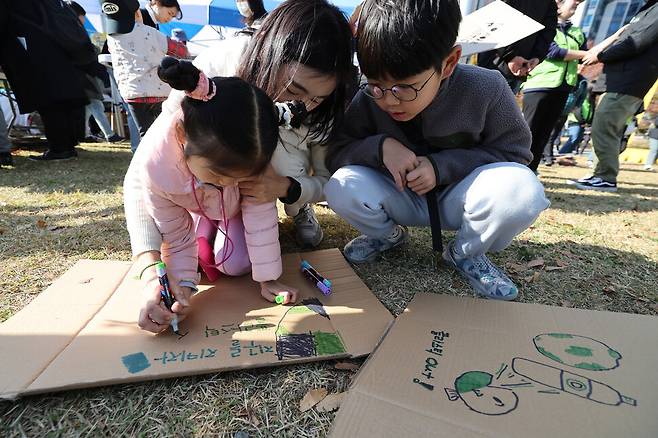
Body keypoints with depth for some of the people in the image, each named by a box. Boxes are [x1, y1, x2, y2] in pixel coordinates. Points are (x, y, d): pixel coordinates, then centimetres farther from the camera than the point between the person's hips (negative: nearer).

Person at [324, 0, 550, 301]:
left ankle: (465, 254, 1)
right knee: (341, 188, -27)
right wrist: (380, 145, -31)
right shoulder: (368, 100, -16)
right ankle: (387, 235, 8)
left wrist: (441, 165, -25)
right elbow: (335, 155, -10)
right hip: (401, 198, 1)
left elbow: (514, 152, -10)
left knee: (521, 189, -32)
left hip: (455, 197, 0)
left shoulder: (484, 89, -20)